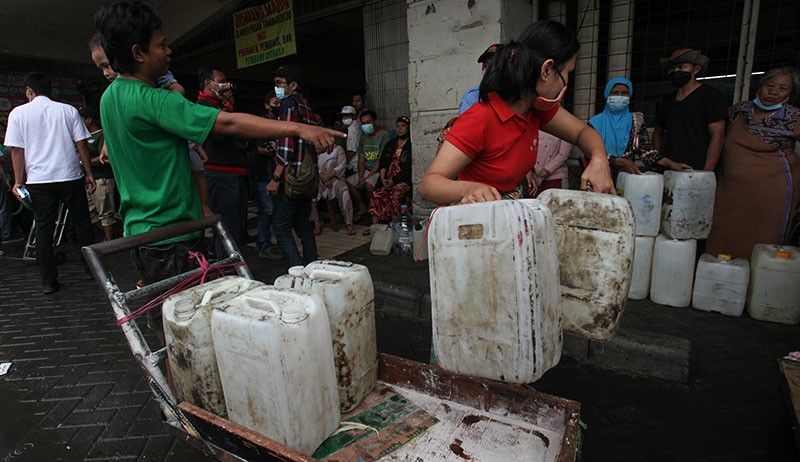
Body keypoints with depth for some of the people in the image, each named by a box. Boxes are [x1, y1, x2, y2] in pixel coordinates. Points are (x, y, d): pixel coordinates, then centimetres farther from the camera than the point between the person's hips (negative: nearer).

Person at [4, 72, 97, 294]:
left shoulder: (18, 113, 1)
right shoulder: (68, 110, 2)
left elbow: (17, 150, -1)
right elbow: (82, 145, -1)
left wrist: (18, 181, 5)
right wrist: (89, 174, 5)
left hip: (38, 180, 0)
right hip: (70, 176, 0)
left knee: (44, 230, 5)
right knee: (82, 223, 11)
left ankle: (49, 281, 7)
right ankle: (91, 266, 17)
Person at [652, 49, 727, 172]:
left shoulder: (711, 95, 0)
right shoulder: (667, 101, 15)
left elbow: (717, 137, -7)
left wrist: (705, 175, -15)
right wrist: (659, 160, 8)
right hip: (667, 171, 5)